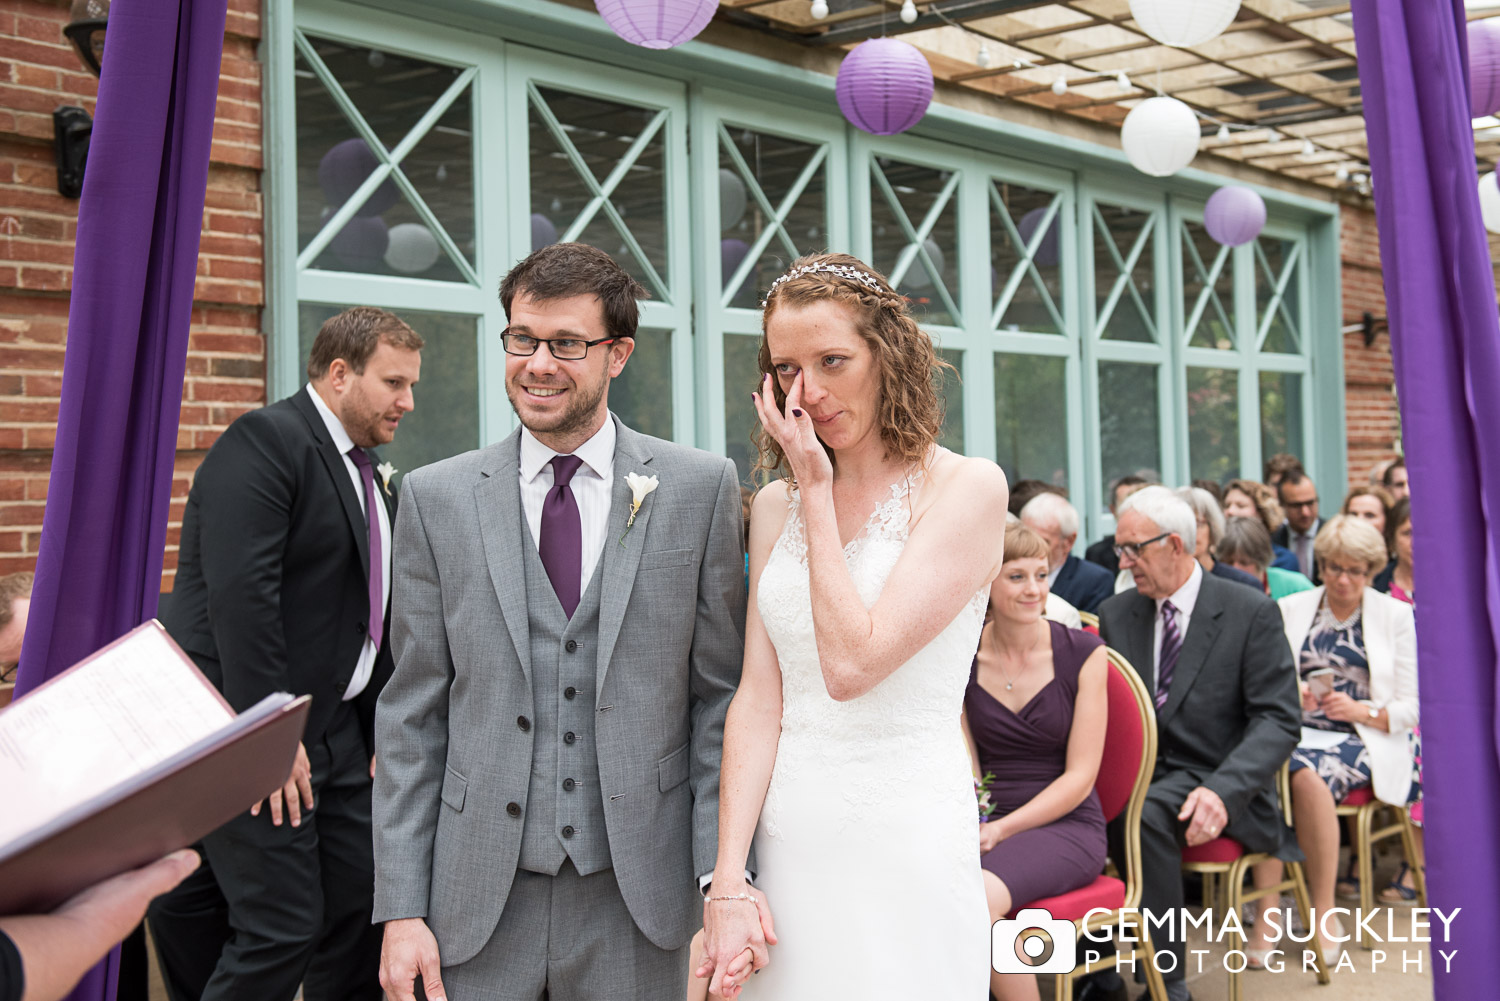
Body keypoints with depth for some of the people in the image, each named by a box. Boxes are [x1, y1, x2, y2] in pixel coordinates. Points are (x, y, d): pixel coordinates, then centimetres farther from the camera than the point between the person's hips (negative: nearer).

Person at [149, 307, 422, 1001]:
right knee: (282, 929, -9)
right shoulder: (266, 441, -13)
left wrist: (384, 730, 12)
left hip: (335, 729, 9)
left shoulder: (372, 475, 16)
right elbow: (239, 592, -22)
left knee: (364, 905, 9)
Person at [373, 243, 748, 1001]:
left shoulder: (700, 488, 1)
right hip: (479, 901, 1)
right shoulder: (436, 498, 3)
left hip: (637, 898, 0)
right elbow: (412, 716, 3)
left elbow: (720, 696, 1)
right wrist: (401, 910, -1)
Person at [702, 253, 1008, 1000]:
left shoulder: (966, 488, -8)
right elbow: (758, 698, 2)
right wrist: (727, 882, -6)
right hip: (785, 838, 5)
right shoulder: (777, 504, 8)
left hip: (905, 842, -4)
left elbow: (852, 661, -17)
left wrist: (817, 490, -9)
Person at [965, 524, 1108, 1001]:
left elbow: (1080, 775, -4)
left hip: (1067, 825, -2)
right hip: (983, 822, 2)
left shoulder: (1083, 654, -1)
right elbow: (966, 768, 6)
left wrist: (1002, 829, -16)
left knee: (980, 895, -34)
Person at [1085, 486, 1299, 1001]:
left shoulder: (1252, 613, -3)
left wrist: (1222, 789, -25)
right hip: (1136, 776, 4)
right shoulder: (1115, 614, 11)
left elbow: (1278, 721, -9)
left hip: (1212, 781, -4)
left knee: (1146, 811, -36)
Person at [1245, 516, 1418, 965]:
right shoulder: (1290, 609, 15)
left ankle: (1324, 914, -23)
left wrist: (1361, 710, -12)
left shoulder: (1396, 616, 11)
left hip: (1360, 740, -2)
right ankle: (1266, 914, -31)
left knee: (1308, 775, -36)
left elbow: (1412, 707, 6)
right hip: (1294, 730, 2)